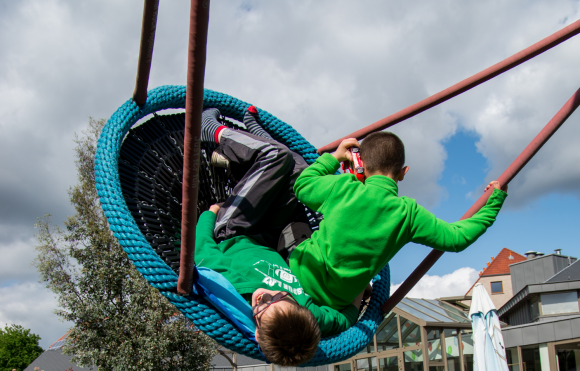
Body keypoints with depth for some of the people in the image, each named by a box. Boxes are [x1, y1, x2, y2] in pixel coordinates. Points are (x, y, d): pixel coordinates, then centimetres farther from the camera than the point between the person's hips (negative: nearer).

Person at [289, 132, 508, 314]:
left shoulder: (342, 187, -14)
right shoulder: (408, 213, -9)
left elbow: (302, 185, 6)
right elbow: (456, 237, -1)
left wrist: (334, 157, 14)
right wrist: (492, 205, 9)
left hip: (303, 276, -4)